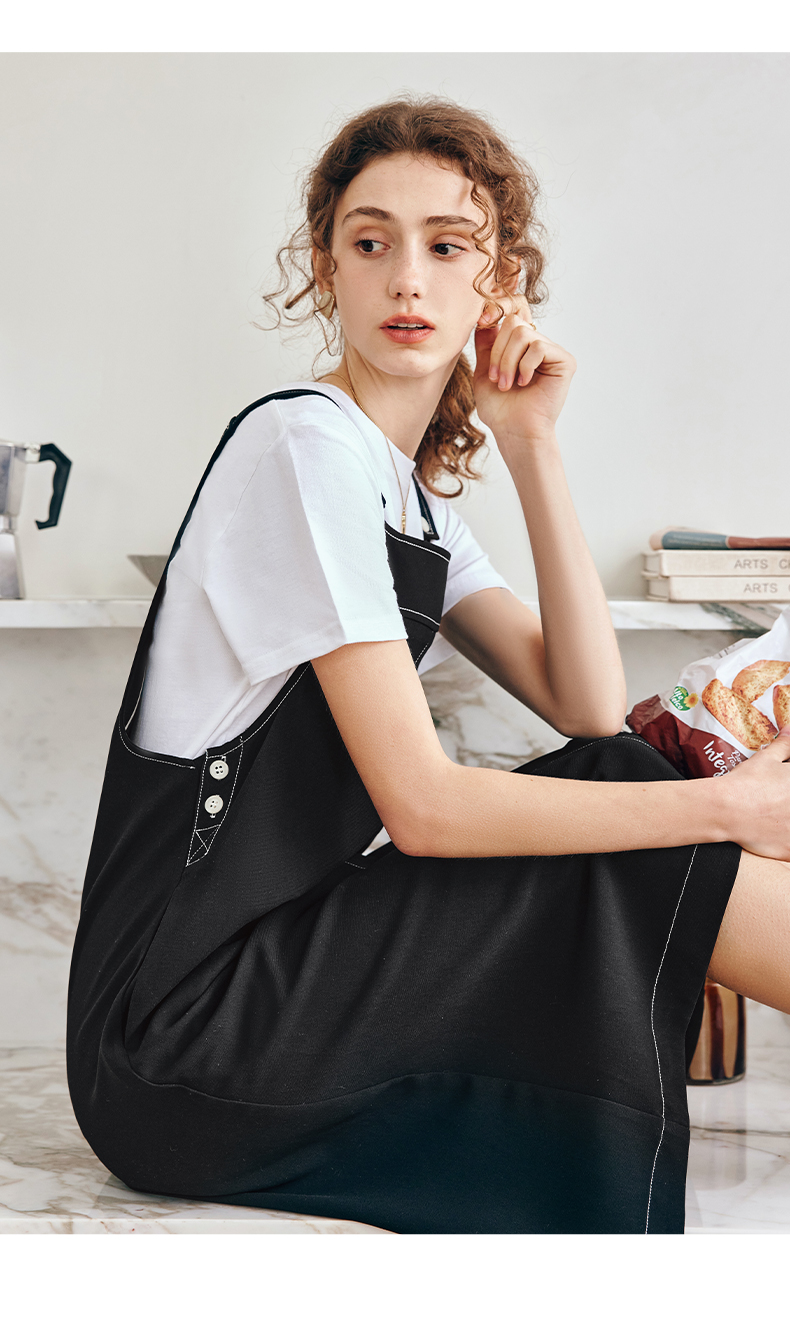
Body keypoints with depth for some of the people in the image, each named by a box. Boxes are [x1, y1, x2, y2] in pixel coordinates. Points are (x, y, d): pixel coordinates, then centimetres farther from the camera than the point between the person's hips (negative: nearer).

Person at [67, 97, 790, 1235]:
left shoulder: (414, 490, 13)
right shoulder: (303, 443, -15)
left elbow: (587, 707, 2)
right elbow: (421, 804, -21)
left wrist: (531, 444, -3)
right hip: (176, 1045, -8)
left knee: (620, 780, -3)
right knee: (633, 850, -12)